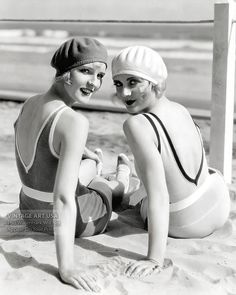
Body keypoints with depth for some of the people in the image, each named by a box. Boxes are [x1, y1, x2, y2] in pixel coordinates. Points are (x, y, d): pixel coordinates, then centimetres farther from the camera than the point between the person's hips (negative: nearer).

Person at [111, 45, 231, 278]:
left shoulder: (136, 125, -32)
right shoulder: (181, 110, -11)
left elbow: (158, 196, -35)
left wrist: (155, 259, -35)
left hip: (182, 225, -3)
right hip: (220, 207, 4)